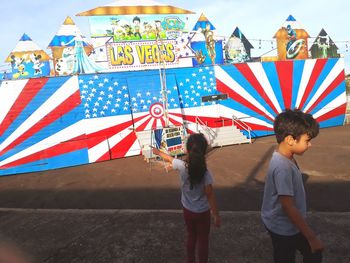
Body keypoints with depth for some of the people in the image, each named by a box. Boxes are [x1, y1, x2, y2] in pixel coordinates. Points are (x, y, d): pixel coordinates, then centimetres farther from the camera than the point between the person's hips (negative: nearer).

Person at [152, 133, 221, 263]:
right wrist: (216, 215, -8)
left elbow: (169, 158, 1)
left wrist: (158, 152, 21)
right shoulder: (206, 173, -27)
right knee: (203, 240, 20)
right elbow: (210, 196, -21)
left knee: (191, 236, 26)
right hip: (202, 213, -3)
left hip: (187, 210, 3)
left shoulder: (181, 166, -19)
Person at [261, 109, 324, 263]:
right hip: (284, 228, -9)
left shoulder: (286, 158, -2)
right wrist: (312, 237, -20)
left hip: (288, 225, 9)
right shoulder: (282, 167, -32)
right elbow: (288, 206, -29)